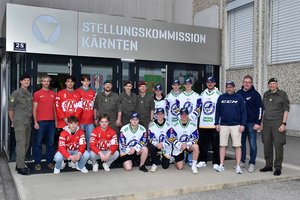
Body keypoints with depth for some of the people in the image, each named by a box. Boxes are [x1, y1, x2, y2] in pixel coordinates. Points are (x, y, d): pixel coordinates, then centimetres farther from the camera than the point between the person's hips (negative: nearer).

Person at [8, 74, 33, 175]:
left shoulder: (30, 94, 14)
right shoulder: (16, 93, -5)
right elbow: (10, 109, -3)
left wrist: (30, 119, 10)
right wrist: (13, 121, 2)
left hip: (28, 123, 7)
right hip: (20, 123, -7)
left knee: (26, 144, 11)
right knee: (21, 144, -9)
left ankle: (20, 163, 23)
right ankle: (20, 167, -5)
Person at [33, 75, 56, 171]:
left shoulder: (53, 94, 11)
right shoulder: (37, 94, 2)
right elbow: (34, 109, -1)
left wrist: (56, 120, 8)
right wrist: (35, 122, -7)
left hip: (51, 122, 3)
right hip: (41, 121, -3)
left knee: (51, 143, 7)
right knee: (38, 143, 2)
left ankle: (49, 161, 15)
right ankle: (37, 163, 10)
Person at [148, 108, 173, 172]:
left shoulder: (168, 125, -7)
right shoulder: (152, 125, -7)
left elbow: (169, 139, -10)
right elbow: (151, 139, -10)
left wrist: (162, 145, -27)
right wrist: (156, 144, -30)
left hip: (166, 146, 0)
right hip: (156, 145, 0)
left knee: (165, 166, -8)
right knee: (152, 148, -36)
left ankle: (165, 158, 29)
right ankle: (155, 164, -10)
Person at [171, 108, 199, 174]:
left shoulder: (193, 125, -8)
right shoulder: (176, 125, -7)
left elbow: (195, 139, -9)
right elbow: (172, 139, -8)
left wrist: (187, 144, -24)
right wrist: (180, 145, -23)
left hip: (189, 145, 1)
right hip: (178, 147, 0)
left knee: (196, 146, -34)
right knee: (180, 167, -5)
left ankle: (193, 166, -19)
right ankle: (177, 159, 31)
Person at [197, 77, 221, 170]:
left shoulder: (219, 94, 0)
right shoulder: (202, 94, 13)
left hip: (214, 124, -4)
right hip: (203, 124, 4)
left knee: (216, 145, 1)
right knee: (202, 144, 8)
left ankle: (216, 163, 10)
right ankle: (202, 161, 19)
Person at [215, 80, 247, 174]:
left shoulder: (239, 98, 2)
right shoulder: (221, 97, 7)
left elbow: (243, 112, 1)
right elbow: (217, 111, 10)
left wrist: (243, 124, -7)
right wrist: (217, 123, 4)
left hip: (236, 125, -2)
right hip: (223, 125, 2)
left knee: (237, 146, 0)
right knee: (222, 145, 4)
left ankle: (238, 166, 6)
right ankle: (221, 165, 12)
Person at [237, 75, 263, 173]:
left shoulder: (255, 94, -1)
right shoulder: (238, 93, 8)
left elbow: (260, 109, -4)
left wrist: (258, 122, -11)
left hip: (252, 123, -3)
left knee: (252, 144, -1)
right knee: (241, 143, 10)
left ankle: (252, 163, 9)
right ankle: (242, 161, 21)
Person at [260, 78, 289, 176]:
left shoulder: (282, 94, -1)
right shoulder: (266, 94, 13)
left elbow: (286, 109, -4)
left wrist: (284, 123, -12)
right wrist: (261, 122, 13)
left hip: (277, 122, -5)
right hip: (266, 122, 5)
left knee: (278, 145, -4)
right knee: (267, 145, 8)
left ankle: (278, 168, 6)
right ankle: (268, 165, 20)